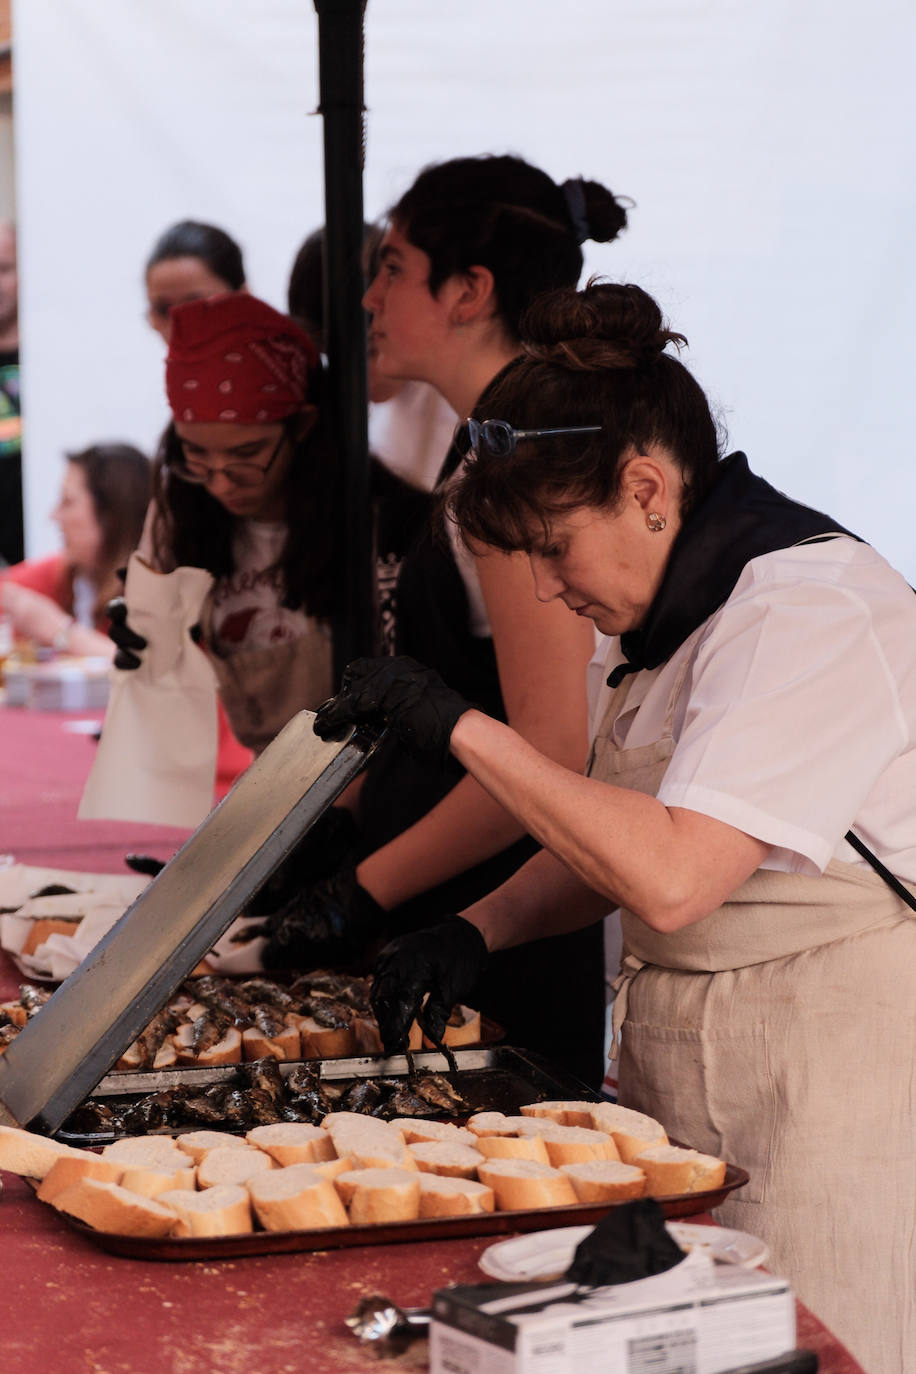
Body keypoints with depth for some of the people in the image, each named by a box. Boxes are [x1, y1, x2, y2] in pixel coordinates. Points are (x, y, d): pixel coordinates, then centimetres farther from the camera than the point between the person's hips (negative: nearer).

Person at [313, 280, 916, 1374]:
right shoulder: (654, 615, 12)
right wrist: (475, 930, 1)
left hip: (821, 1079, -9)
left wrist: (460, 727, -23)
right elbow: (608, 847, 20)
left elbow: (672, 875, -28)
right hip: (679, 1068, 9)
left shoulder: (813, 609, -19)